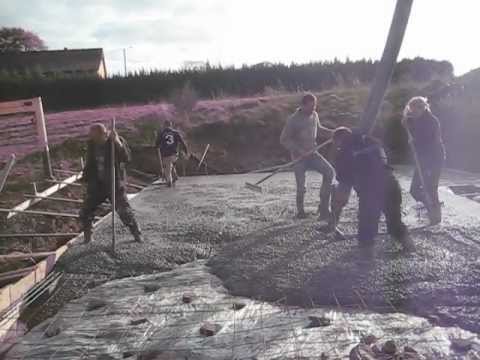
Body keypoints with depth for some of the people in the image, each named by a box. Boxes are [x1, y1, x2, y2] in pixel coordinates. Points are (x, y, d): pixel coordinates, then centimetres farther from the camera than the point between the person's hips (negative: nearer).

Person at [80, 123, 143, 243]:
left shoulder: (117, 141, -12)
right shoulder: (92, 144, -1)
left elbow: (126, 158, -26)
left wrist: (118, 143, -35)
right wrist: (85, 177, 9)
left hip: (114, 183, -4)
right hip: (96, 184, 4)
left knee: (124, 210, -6)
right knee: (85, 212, 5)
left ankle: (137, 234, 13)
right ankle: (87, 237, 25)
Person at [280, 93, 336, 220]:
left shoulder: (314, 115, 2)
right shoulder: (294, 119, -16)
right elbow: (284, 139, -14)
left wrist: (333, 133, 4)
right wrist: (299, 150, -23)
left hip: (312, 153, 5)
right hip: (299, 157, -5)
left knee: (330, 172, -13)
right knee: (301, 187, -4)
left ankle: (324, 208, -4)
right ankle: (300, 211, 25)